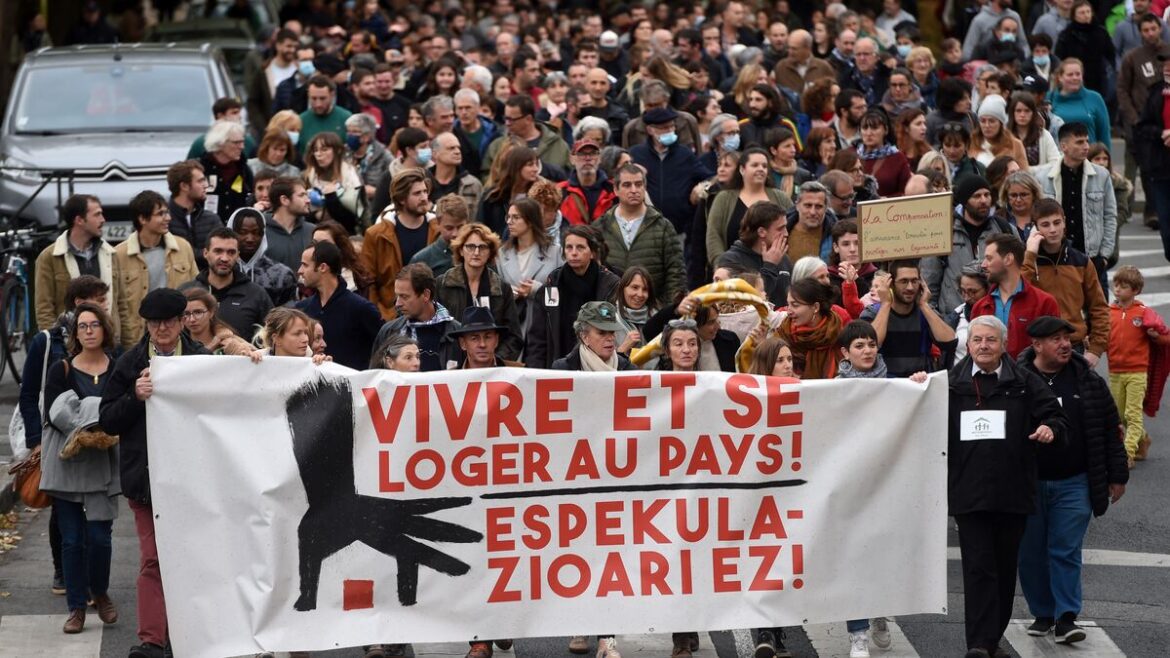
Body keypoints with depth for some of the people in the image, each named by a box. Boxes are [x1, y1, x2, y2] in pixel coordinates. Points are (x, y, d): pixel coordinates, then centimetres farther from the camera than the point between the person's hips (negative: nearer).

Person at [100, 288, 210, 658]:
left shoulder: (202, 360, 3)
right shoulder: (130, 364, 5)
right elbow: (107, 420, 2)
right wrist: (135, 396, -14)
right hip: (146, 473, 0)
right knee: (153, 559, -4)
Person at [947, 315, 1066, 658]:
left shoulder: (1025, 383, 5)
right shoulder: (951, 383, 5)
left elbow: (1055, 416, 7)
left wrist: (1051, 428, -16)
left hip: (1012, 492, 2)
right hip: (969, 493, -2)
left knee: (1005, 567, 10)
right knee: (978, 566, -9)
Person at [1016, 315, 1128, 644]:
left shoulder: (1089, 381, 1)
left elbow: (1109, 430, 7)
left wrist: (1117, 476, 6)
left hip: (1073, 483, 0)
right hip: (1027, 482, 0)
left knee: (1066, 551, -3)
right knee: (1031, 553, 6)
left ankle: (1066, 618, 0)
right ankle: (1043, 614, 20)